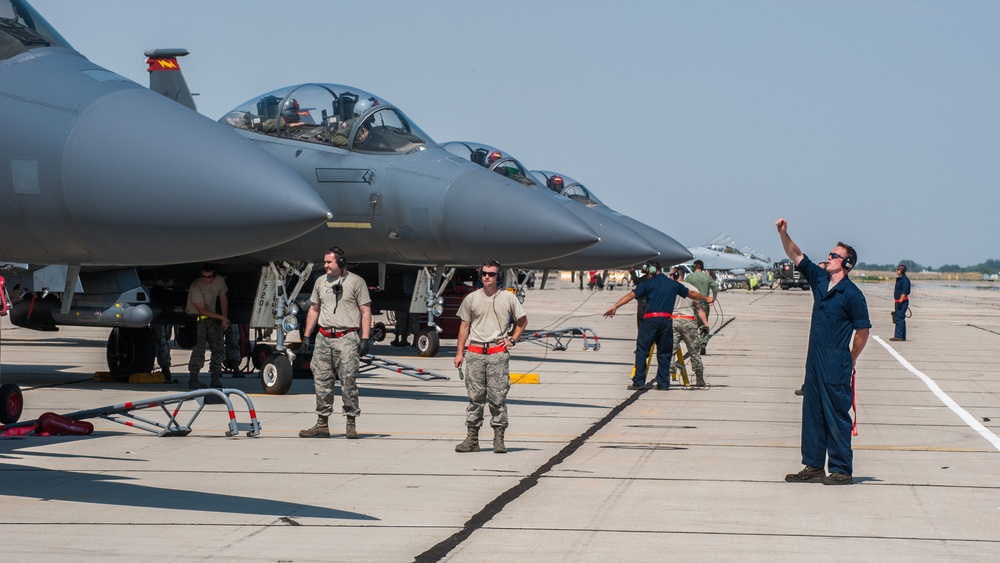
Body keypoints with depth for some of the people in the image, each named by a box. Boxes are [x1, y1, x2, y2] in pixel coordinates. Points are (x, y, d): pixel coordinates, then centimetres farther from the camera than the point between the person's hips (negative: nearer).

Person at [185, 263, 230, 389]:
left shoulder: (219, 281, -7)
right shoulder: (196, 287, -24)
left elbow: (223, 299, 8)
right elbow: (202, 310, -20)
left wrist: (225, 319, 2)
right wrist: (221, 317, -16)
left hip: (212, 317, 6)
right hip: (196, 318, -6)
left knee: (218, 348, 0)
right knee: (200, 346, -18)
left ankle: (215, 379, 6)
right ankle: (193, 380, -18)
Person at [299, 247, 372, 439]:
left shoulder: (356, 282, 0)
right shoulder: (321, 282, 15)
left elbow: (365, 311, -2)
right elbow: (314, 309, 21)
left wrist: (365, 338, -10)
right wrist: (306, 336, 16)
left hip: (347, 338, -5)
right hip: (323, 337, 5)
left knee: (348, 381, -7)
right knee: (321, 381, 4)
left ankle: (351, 424, -2)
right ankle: (322, 424, 10)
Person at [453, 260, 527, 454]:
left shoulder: (508, 298, 4)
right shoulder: (471, 298, 7)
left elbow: (522, 320, 16)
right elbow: (464, 326, 11)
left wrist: (512, 339, 3)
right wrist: (460, 352, 7)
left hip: (498, 353, -1)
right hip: (475, 353, 2)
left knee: (498, 397, -3)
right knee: (475, 396, 2)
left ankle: (499, 438, 1)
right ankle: (472, 438, 5)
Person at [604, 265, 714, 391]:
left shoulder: (648, 283, 5)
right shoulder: (673, 284, 16)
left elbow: (631, 295, -4)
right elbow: (691, 294, 30)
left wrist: (615, 307, -6)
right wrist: (707, 298, 47)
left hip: (650, 319, -3)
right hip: (666, 320, 3)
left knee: (641, 351, 1)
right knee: (664, 353, 12)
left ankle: (638, 382, -6)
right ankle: (663, 383, 10)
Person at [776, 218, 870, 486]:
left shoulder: (852, 294, -11)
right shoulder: (819, 279, 9)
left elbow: (863, 330, -7)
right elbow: (797, 256, 13)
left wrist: (849, 362, -2)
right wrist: (783, 233, 0)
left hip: (836, 363, -8)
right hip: (814, 359, 8)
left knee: (837, 416, -4)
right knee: (812, 412, 11)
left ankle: (842, 470, 1)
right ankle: (813, 465, 19)